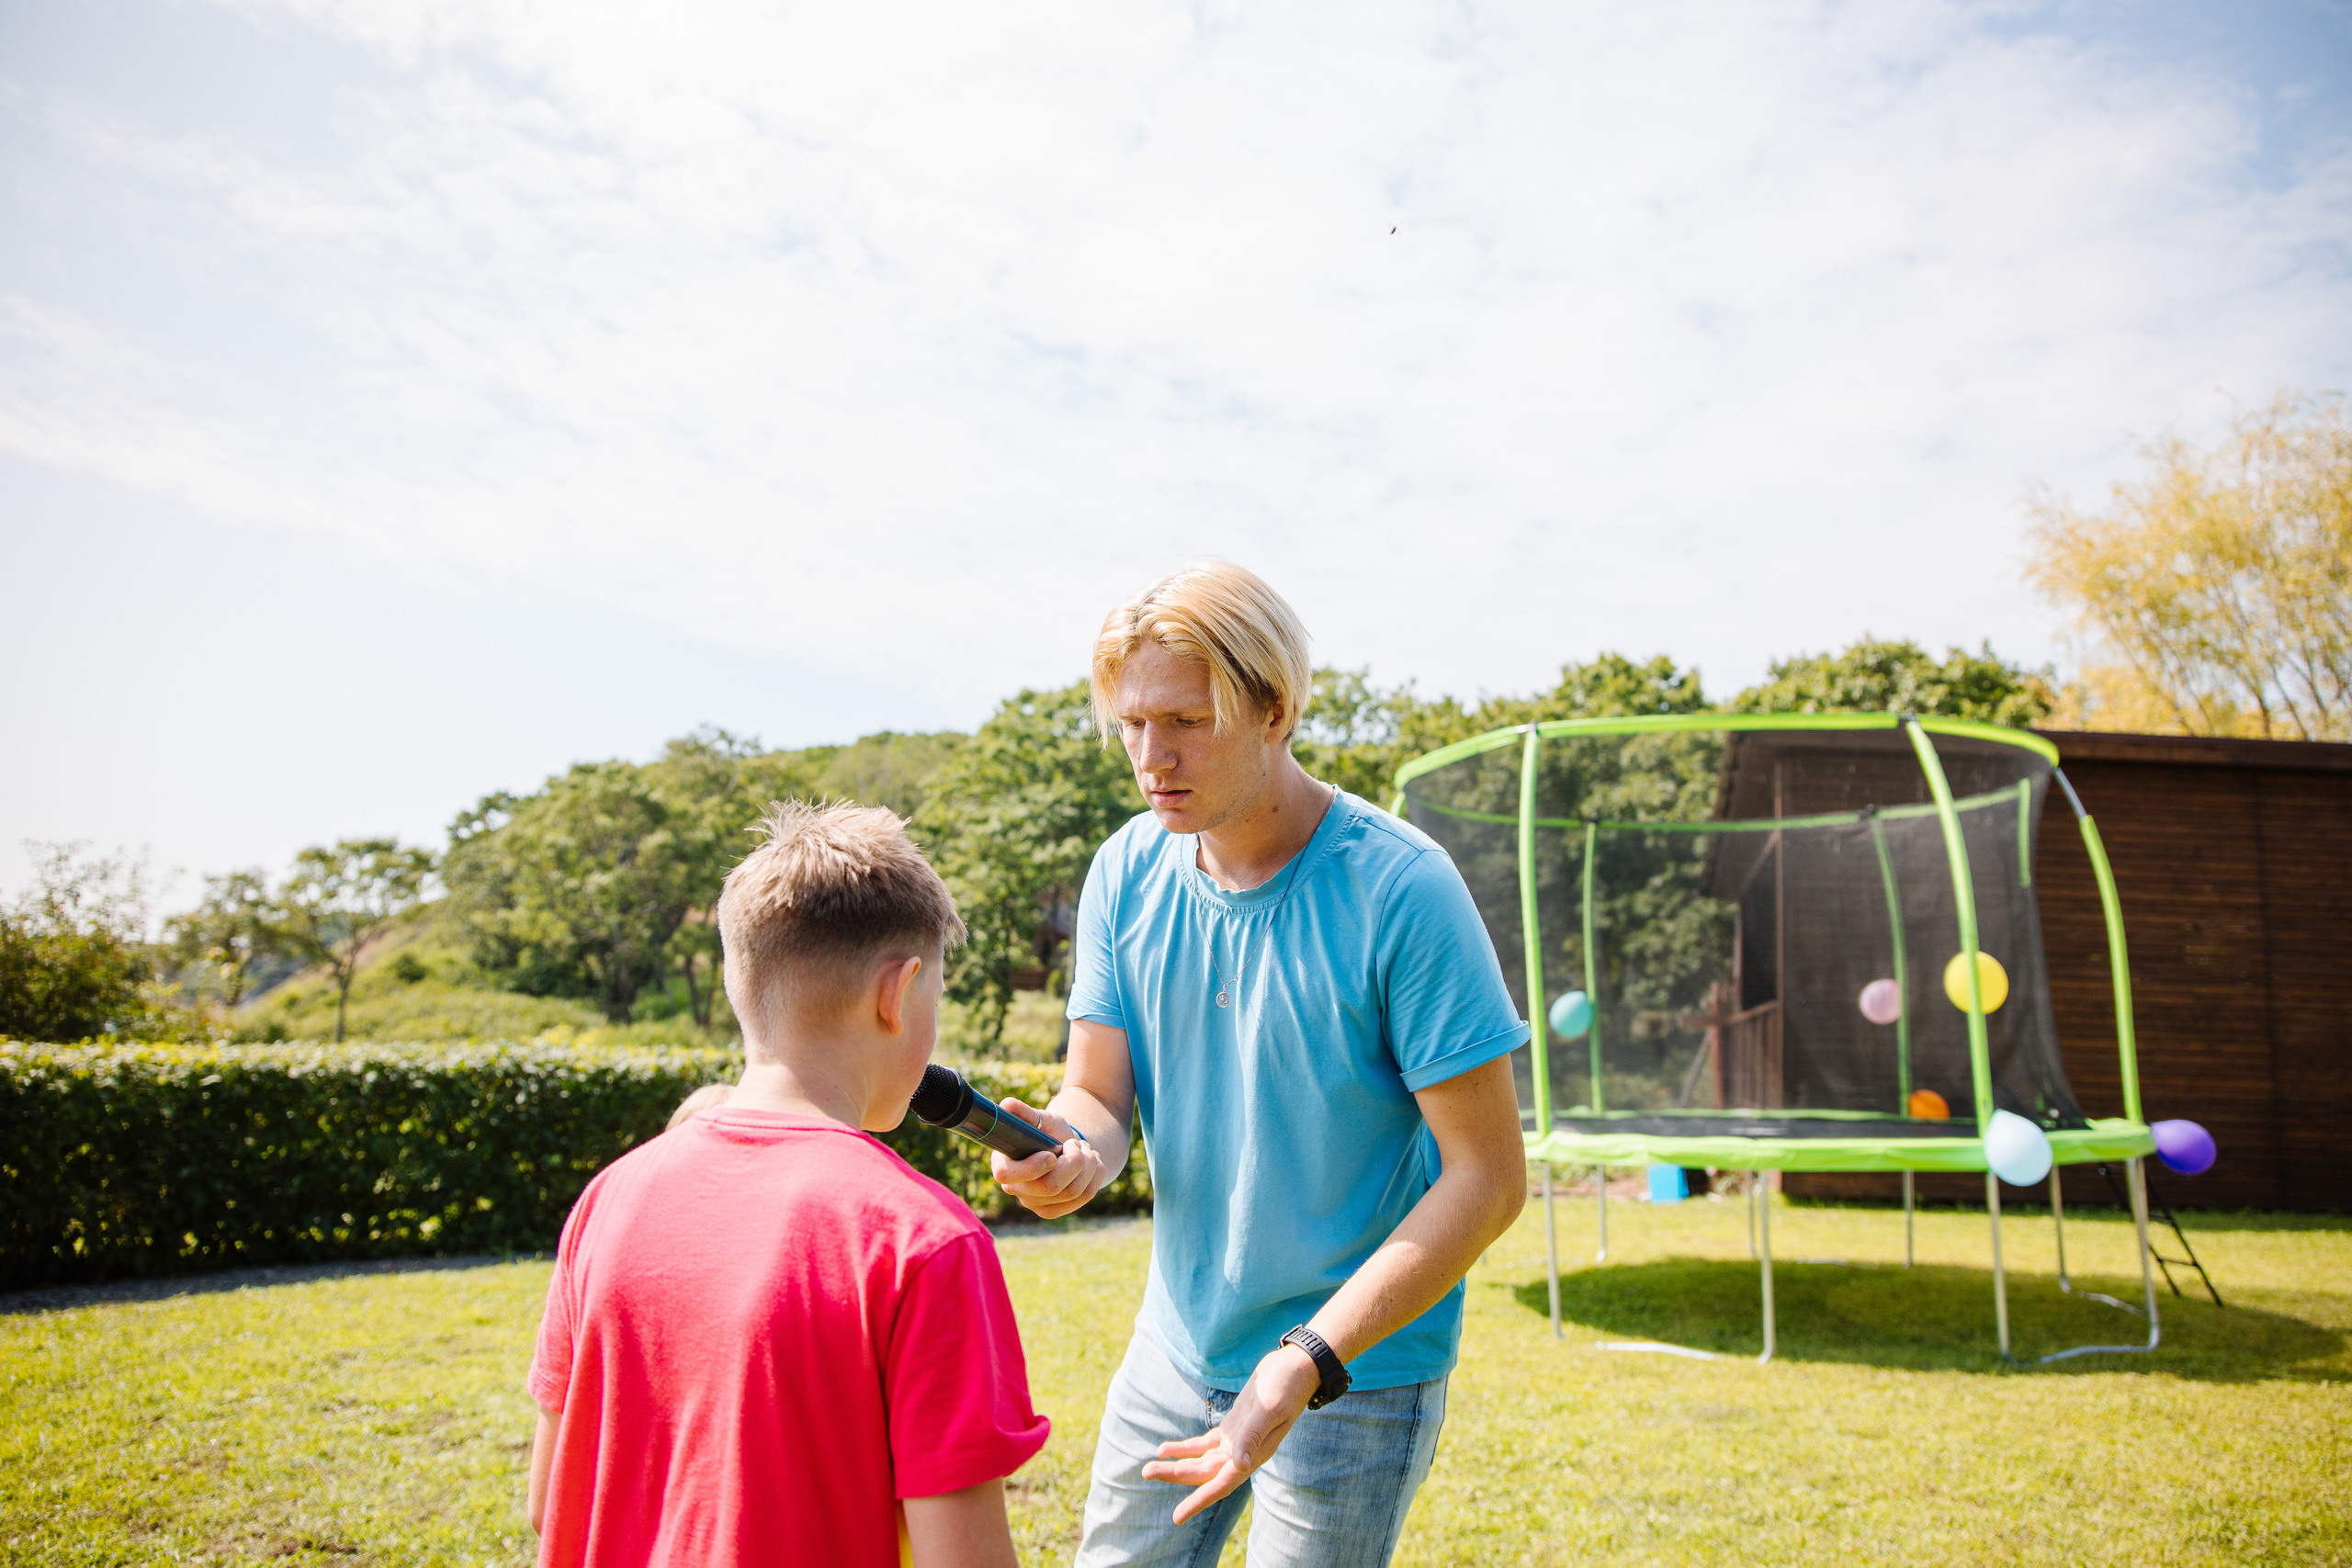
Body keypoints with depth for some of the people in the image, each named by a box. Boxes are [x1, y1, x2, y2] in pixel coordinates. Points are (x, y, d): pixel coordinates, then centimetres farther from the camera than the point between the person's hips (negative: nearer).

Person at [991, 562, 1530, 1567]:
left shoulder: (1399, 890, -21)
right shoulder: (1127, 870, -5)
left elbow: (1488, 1178, -20)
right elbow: (1099, 1090, -1)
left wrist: (1304, 1361, -27)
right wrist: (1073, 1145, -25)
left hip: (1358, 1377, -4)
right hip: (1174, 1346, 5)